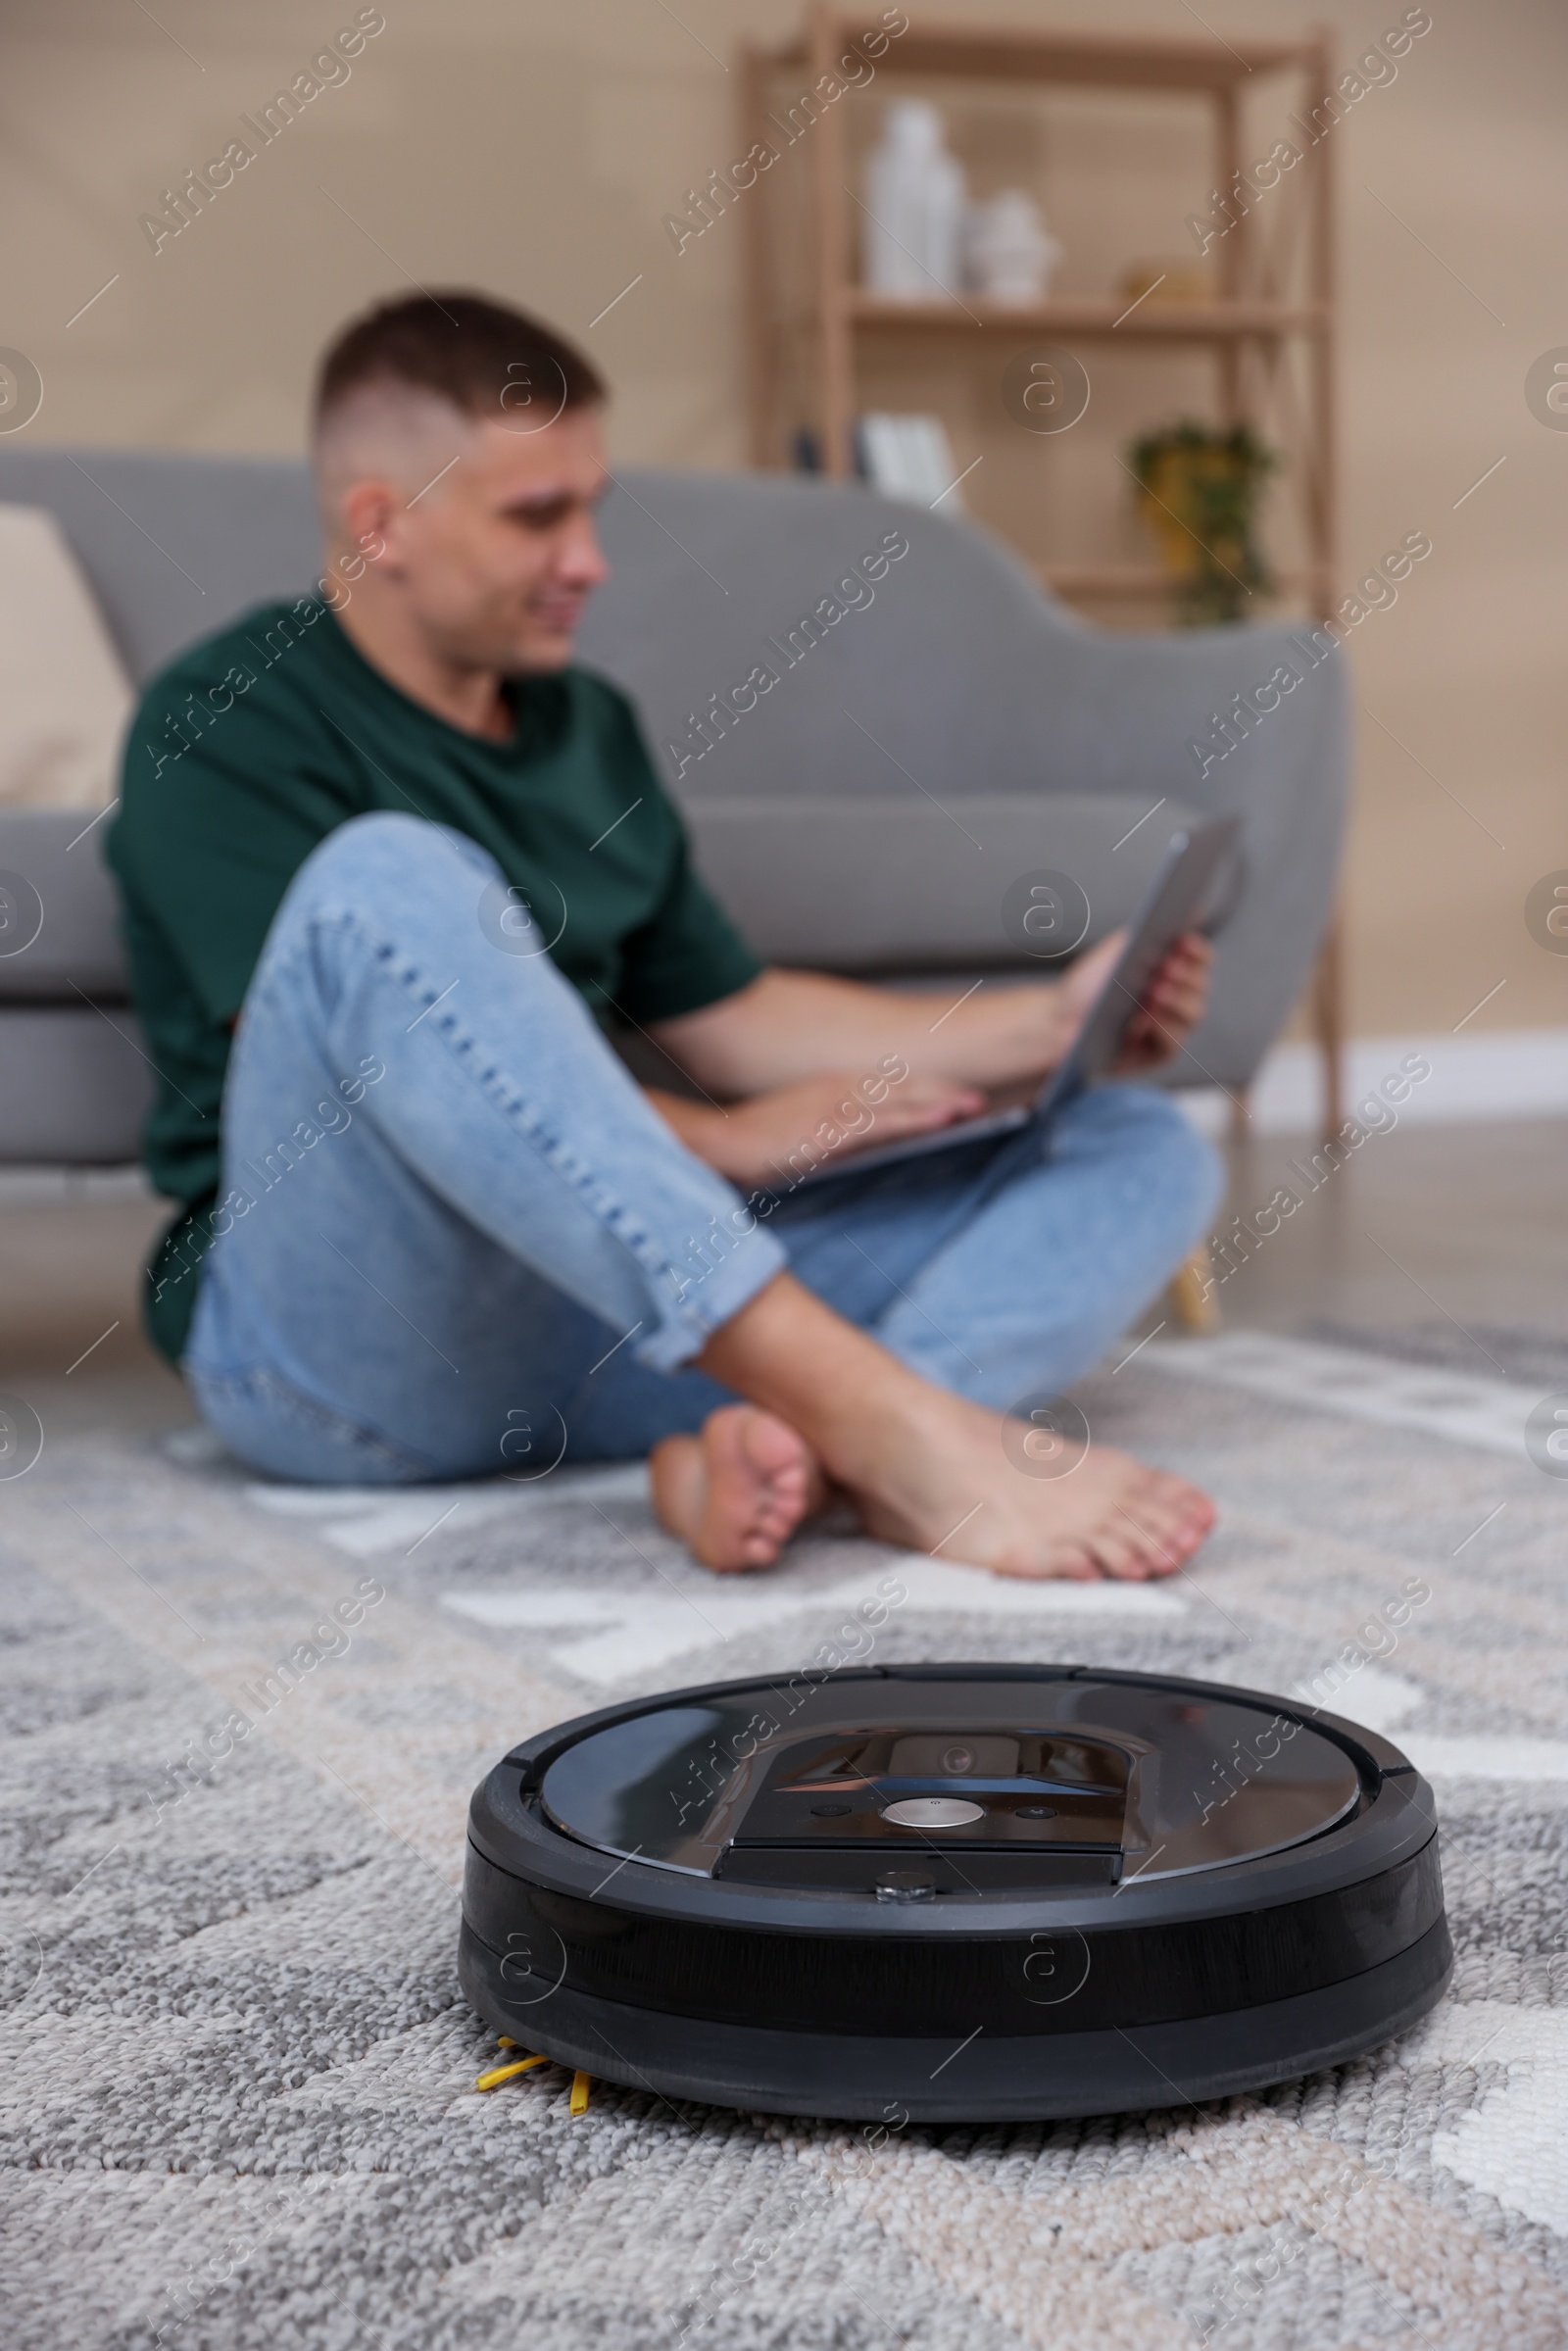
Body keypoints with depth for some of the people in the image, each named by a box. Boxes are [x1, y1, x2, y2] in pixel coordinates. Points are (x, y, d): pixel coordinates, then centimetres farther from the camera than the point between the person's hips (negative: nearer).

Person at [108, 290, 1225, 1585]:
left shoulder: (586, 724, 21)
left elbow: (728, 1014, 22)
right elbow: (369, 1067, -12)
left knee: (1142, 1148, -4)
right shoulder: (228, 726, -1)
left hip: (624, 1305, 7)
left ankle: (789, 1450, -38)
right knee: (389, 880, -34)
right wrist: (722, 1140, -11)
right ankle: (893, 1427, -41)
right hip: (348, 1325, -6)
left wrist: (1051, 1023, 10)